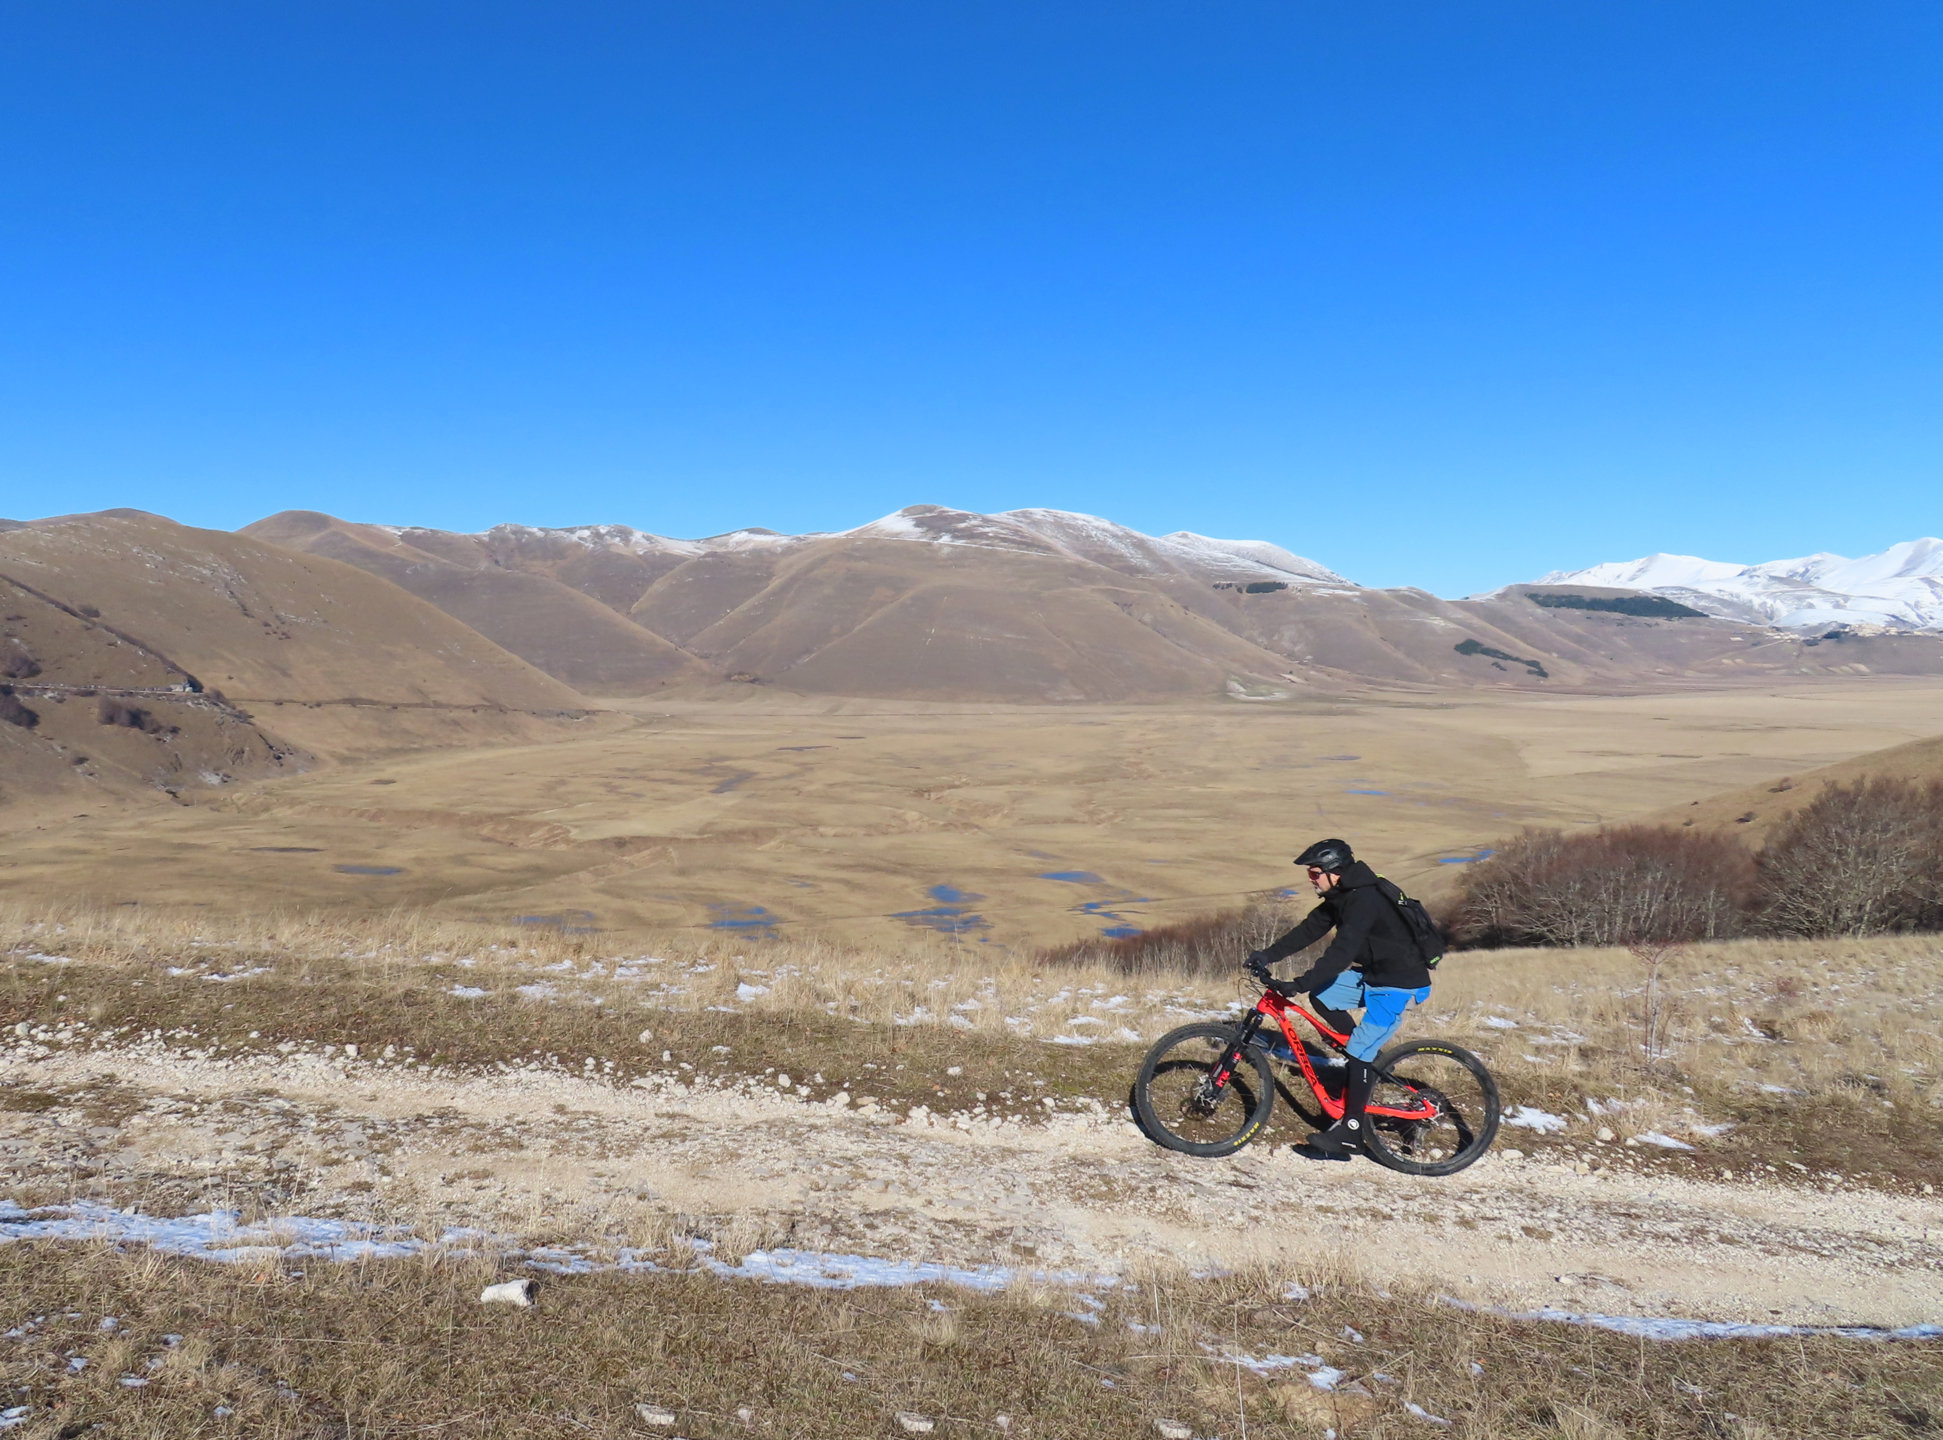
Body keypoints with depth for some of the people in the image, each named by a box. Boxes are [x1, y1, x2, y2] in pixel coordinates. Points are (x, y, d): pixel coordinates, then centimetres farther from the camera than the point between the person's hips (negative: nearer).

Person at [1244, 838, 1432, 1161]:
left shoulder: (1364, 901, -26)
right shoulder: (1341, 896, 4)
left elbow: (1341, 953, -34)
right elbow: (1310, 929, 5)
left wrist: (1297, 985, -38)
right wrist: (1268, 955, -5)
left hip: (1400, 984, -10)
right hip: (1373, 974, 10)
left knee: (1359, 1051, -11)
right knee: (1321, 996, 0)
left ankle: (1350, 1131, -2)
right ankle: (1371, 1058, 13)